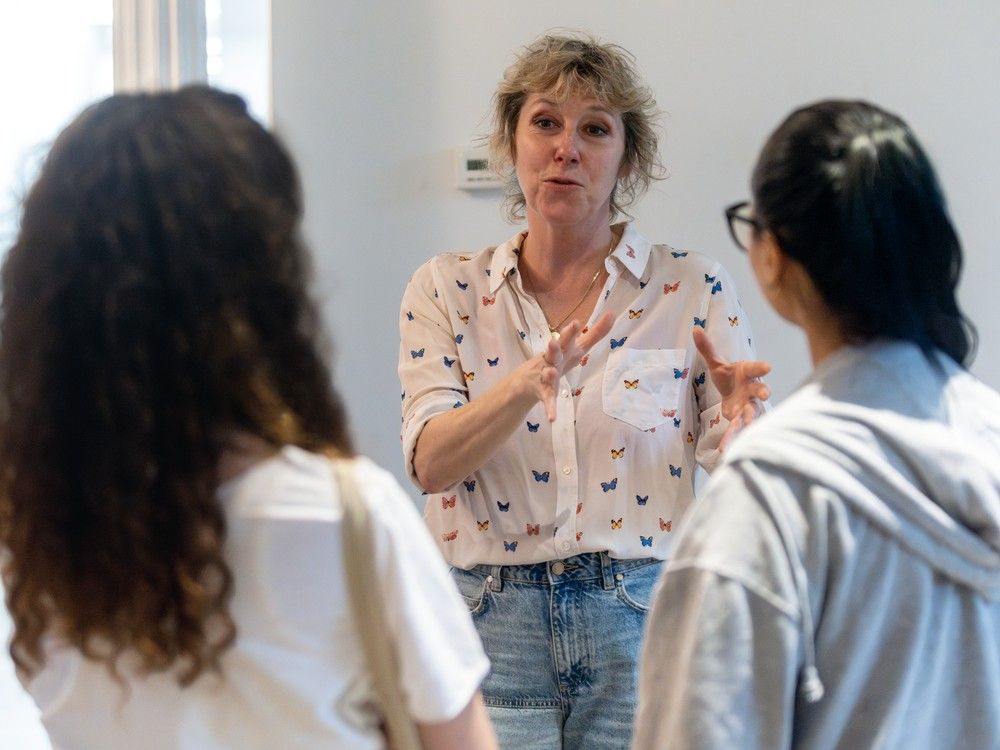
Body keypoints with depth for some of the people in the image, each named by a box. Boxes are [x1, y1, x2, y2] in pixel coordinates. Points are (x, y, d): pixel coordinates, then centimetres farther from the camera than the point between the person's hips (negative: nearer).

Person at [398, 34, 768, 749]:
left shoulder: (695, 289, 1)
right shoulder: (447, 289, 4)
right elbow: (430, 463, -9)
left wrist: (739, 419, -26)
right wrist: (528, 382, -26)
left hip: (641, 618, 0)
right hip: (492, 622, 1)